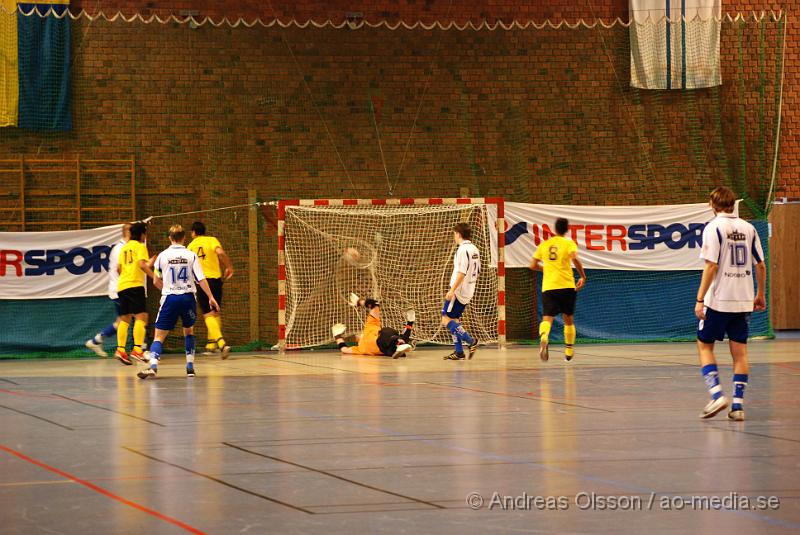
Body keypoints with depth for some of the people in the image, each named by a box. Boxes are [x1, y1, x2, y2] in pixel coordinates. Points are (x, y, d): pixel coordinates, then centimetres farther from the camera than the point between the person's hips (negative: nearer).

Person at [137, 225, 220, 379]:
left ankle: (153, 366, -21)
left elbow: (157, 281, 10)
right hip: (188, 297, 1)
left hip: (170, 297, -1)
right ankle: (190, 367, 17)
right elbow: (201, 279, -4)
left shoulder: (163, 256, 1)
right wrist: (211, 298, 1)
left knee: (159, 336, 0)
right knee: (189, 331, 22)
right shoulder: (191, 255, 0)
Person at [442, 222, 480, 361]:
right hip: (468, 292, 9)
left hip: (459, 291, -9)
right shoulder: (474, 249, 13)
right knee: (454, 320, 14)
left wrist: (452, 290, -24)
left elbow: (461, 272, -22)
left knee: (446, 319, -6)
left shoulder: (463, 249, -15)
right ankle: (458, 352, 10)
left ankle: (471, 341, -13)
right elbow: (477, 271, 19)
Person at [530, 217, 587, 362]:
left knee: (547, 318, -10)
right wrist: (583, 276, -6)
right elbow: (575, 259, -18)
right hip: (567, 285, -1)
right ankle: (569, 351, 24)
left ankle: (544, 337, -43)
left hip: (548, 287, 1)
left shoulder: (544, 244, 11)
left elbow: (533, 265, 13)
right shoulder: (569, 243, 1)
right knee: (568, 319, 17)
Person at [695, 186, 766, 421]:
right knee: (739, 351, 7)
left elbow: (711, 266, -15)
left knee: (705, 345, 8)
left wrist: (700, 299, -13)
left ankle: (717, 394, -9)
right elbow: (761, 265, 9)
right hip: (743, 300, 5)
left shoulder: (714, 228, -8)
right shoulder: (748, 228, 8)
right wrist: (760, 295, 21)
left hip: (718, 299, -5)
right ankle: (738, 404, 2)